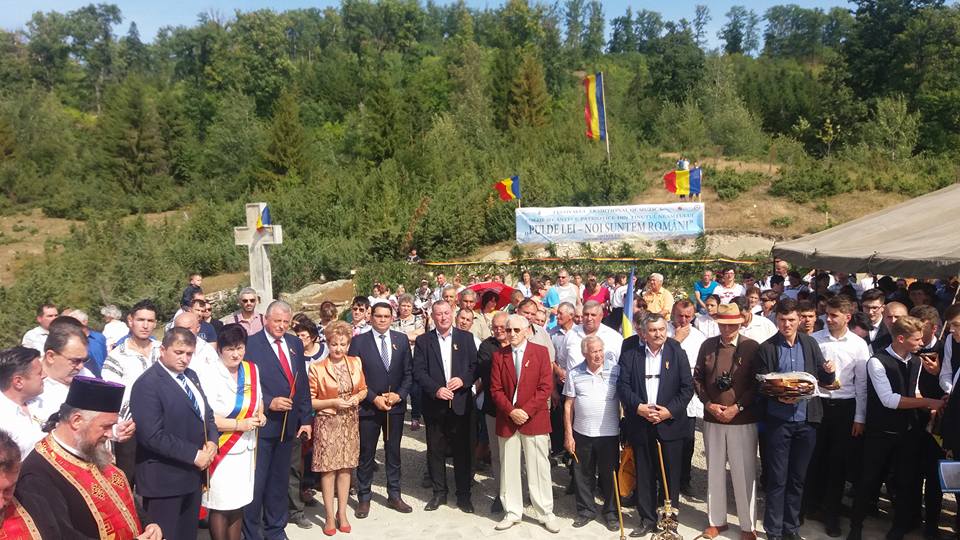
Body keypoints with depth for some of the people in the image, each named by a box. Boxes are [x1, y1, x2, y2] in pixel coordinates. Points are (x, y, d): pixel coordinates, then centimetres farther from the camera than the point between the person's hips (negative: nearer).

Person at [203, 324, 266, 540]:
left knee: (238, 504, 14)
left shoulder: (252, 370, 3)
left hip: (245, 448, 5)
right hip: (222, 450, -5)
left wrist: (260, 415, -2)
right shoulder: (212, 376, -15)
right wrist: (240, 425, -19)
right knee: (220, 506, 4)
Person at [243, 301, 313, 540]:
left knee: (280, 481, 17)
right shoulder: (250, 344, -9)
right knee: (256, 483, 3)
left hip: (288, 425, 6)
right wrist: (269, 403, -21)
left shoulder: (295, 344, 9)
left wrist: (306, 419, 8)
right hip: (261, 424, -5)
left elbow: (302, 384, 11)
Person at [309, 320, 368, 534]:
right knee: (328, 469, 1)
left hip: (350, 421, 4)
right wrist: (333, 402, -17)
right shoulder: (317, 368, -11)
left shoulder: (356, 363, 2)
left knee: (345, 467, 9)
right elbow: (309, 401, -6)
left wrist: (357, 398, -7)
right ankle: (330, 517, 14)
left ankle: (342, 513, 21)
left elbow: (363, 389, 14)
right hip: (327, 423, -4)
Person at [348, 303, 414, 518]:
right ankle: (364, 498, 20)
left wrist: (399, 395, -9)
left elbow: (408, 372, 4)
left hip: (396, 405, 3)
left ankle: (394, 496, 24)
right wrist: (374, 398, -13)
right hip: (368, 406, -3)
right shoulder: (359, 341, -5)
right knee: (366, 453, 7)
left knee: (393, 452, 12)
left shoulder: (402, 340, 3)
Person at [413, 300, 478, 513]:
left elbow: (476, 366, 3)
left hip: (461, 403, 0)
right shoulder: (423, 341, 3)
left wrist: (463, 380, -14)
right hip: (434, 405, 0)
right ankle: (439, 493, 22)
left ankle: (463, 494, 17)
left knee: (462, 450, 5)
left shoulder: (466, 338, 5)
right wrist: (436, 389, -16)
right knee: (435, 451, 8)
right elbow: (418, 371, -4)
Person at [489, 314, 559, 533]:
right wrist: (511, 411, -12)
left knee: (539, 469, 3)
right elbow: (496, 389, 2)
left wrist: (526, 411, -14)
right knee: (509, 468, 9)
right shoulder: (499, 355, 5)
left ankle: (546, 513, 15)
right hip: (506, 420, 2)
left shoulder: (541, 352, -1)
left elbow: (546, 387, -7)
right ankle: (512, 512, 21)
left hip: (535, 419, -2)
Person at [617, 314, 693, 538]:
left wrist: (669, 411, -12)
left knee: (670, 475, 5)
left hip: (670, 424, -1)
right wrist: (639, 407, -16)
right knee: (644, 475, 9)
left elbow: (687, 387, -1)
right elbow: (623, 385, -3)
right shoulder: (630, 353, 1)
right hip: (640, 425, 1)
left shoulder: (677, 353, 1)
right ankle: (647, 519, 22)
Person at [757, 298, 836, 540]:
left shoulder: (810, 344, 6)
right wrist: (779, 397, -20)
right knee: (777, 479, 3)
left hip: (806, 420, 3)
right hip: (779, 421, -3)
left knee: (797, 478, 13)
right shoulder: (767, 348, -4)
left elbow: (823, 379, 8)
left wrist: (829, 371, -13)